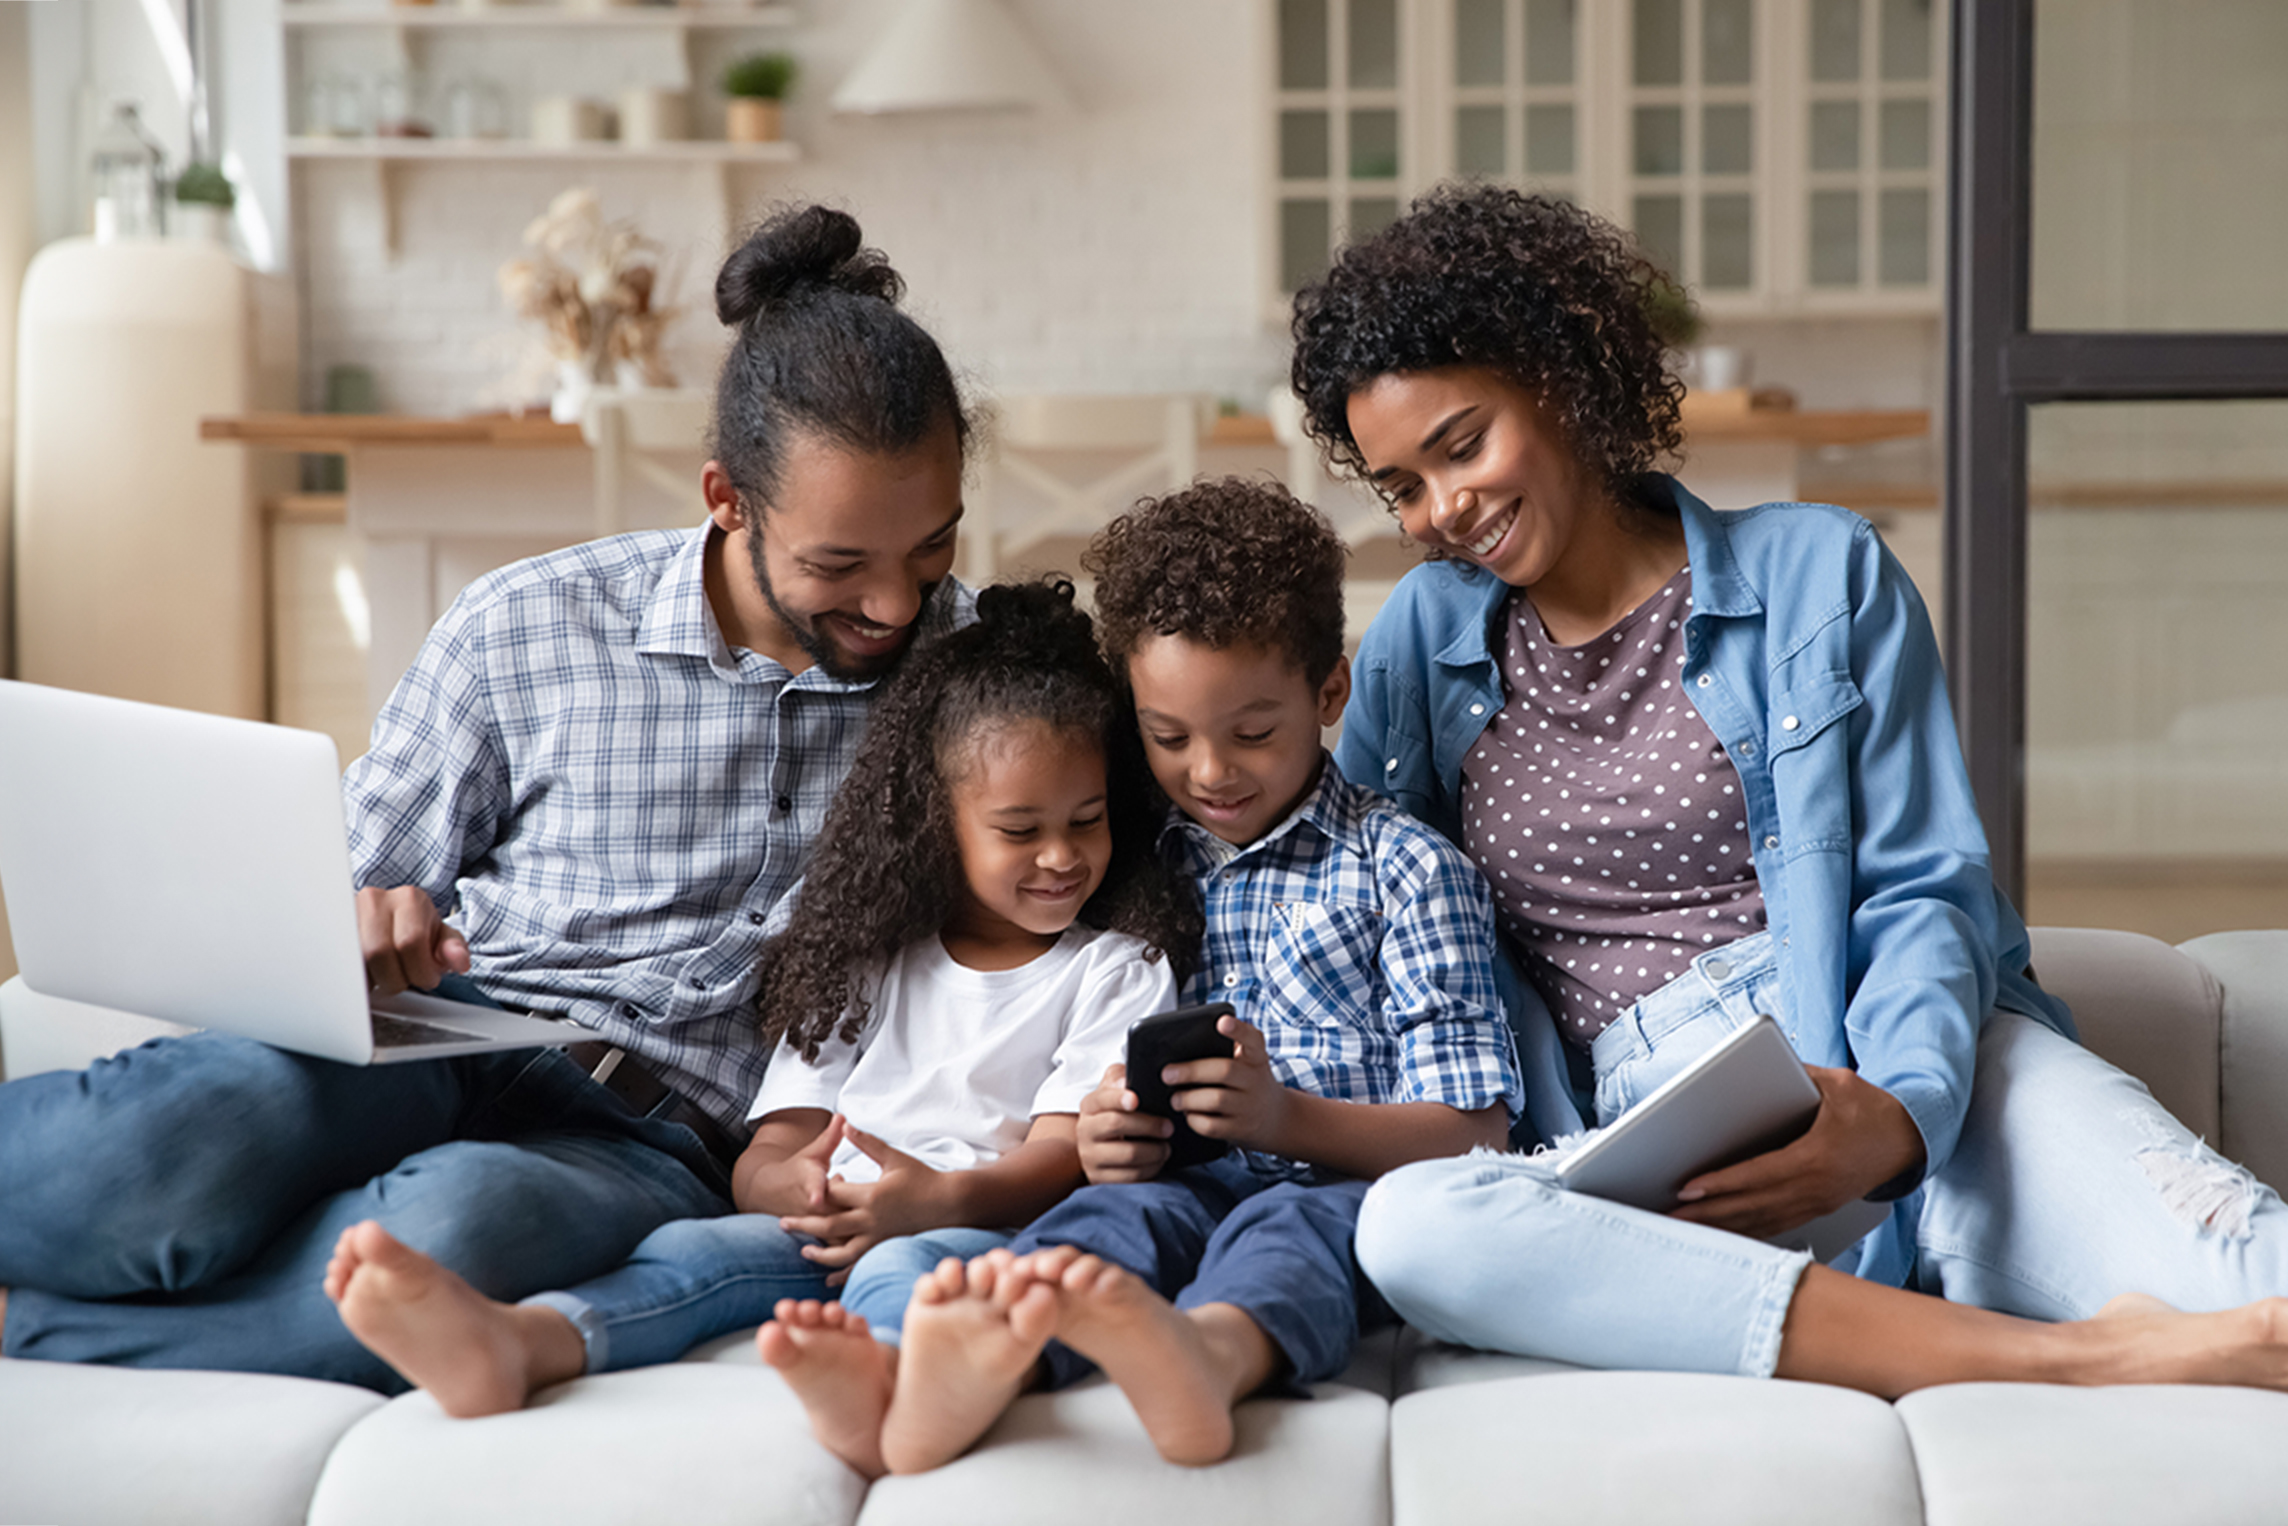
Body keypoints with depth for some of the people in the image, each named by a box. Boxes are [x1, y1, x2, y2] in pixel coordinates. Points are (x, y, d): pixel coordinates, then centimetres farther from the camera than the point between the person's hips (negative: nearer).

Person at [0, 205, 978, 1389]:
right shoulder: (524, 630, 3)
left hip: (663, 1141, 0)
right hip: (453, 1038, 0)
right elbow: (329, 912, 12)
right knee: (172, 1161, -37)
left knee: (455, 1232, -39)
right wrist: (369, 929, -14)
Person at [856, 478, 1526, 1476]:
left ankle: (1206, 1353, -71)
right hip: (1190, 1189, 2)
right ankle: (982, 1362, -66)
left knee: (1288, 1223, -36)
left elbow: (1474, 1128, 2)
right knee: (1126, 1208, -32)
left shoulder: (1405, 870, 11)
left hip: (1350, 1183, -2)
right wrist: (1100, 1145, -3)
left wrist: (1287, 1119, -16)